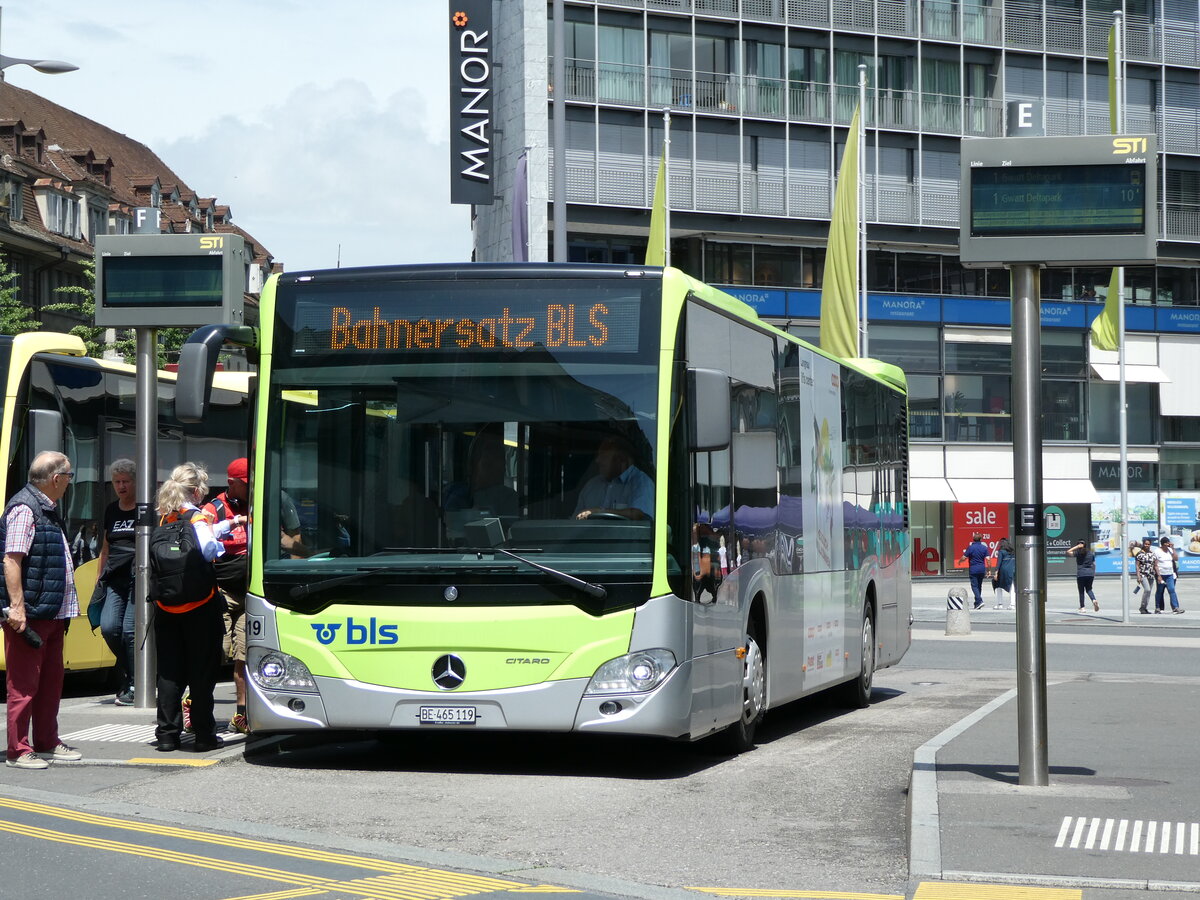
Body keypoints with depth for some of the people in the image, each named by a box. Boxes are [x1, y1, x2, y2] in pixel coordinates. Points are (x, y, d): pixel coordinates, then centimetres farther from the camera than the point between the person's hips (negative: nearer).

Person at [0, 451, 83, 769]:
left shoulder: (49, 509, 17)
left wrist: (65, 608, 25)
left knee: (51, 680, 15)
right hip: (29, 613, -10)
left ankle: (47, 743, 24)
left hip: (53, 612, 10)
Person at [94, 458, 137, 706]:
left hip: (138, 577, -5)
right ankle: (126, 671, 14)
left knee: (130, 630, -10)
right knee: (109, 627, -10)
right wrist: (99, 577, 21)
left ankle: (133, 686, 0)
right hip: (114, 578, 5)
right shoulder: (111, 510, 18)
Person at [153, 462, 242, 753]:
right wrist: (221, 543, -7)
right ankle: (204, 735, 6)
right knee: (202, 671, 3)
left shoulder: (165, 518, 10)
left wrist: (228, 524, 30)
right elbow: (207, 548, -28)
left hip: (166, 606, 6)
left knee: (169, 671, 9)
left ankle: (167, 734, 8)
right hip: (199, 607, -6)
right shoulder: (197, 518, -11)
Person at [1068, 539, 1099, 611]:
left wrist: (1077, 547, -2)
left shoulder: (1078, 553, -3)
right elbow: (1094, 564, 11)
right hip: (1090, 573, 3)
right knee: (1089, 589, 16)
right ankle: (1094, 600, -11)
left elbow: (1068, 552, -7)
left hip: (1081, 574, -3)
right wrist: (1094, 574, 18)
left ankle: (1082, 607, 5)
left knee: (1081, 591, 5)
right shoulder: (1091, 553, 11)